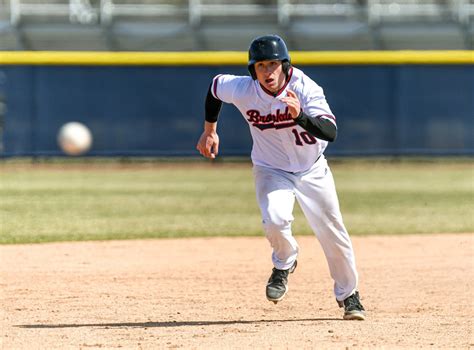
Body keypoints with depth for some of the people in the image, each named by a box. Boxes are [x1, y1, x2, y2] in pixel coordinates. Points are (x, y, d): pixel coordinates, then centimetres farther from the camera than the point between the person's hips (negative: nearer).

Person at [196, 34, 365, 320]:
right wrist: (209, 131, 11)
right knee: (275, 220, -27)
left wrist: (300, 116, -57)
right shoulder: (241, 90, -21)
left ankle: (349, 294, 26)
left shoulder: (306, 89, -28)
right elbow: (215, 86, 3)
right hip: (271, 170, 0)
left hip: (312, 171, 0)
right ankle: (285, 263, 7)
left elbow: (331, 132, -40)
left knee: (333, 233, 2)